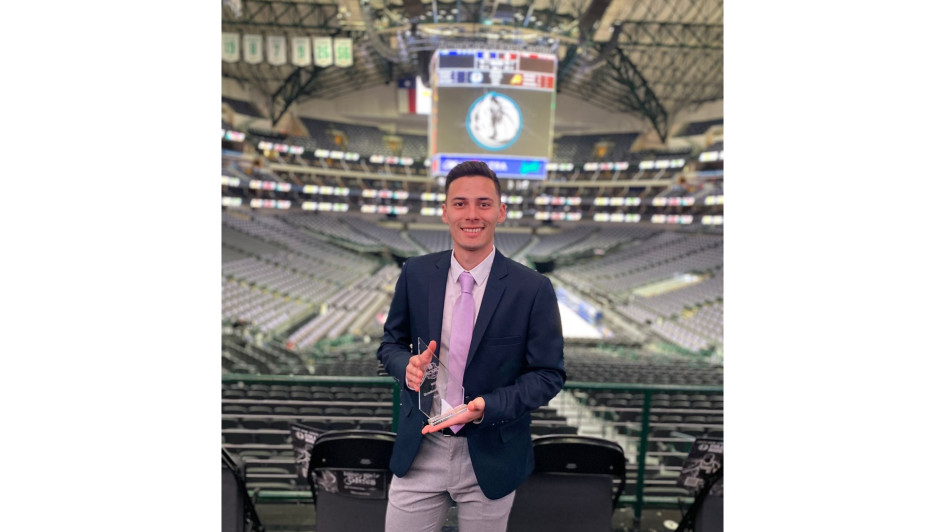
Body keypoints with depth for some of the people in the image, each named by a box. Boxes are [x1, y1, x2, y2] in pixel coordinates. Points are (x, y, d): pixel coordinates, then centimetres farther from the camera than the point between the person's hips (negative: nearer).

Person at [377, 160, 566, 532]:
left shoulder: (533, 289, -12)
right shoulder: (416, 273, -3)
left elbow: (549, 374, -7)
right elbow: (390, 344, 7)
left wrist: (486, 407, -21)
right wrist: (408, 365, -16)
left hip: (491, 456, -1)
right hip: (419, 450, 2)